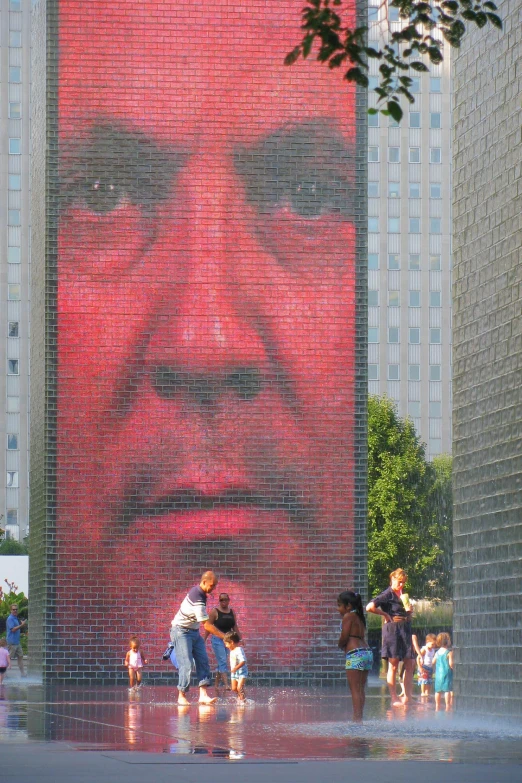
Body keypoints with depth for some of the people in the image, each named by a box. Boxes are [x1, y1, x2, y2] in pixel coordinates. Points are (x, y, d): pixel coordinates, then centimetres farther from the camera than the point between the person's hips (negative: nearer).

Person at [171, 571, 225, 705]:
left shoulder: (198, 591, 2)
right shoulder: (197, 599, -27)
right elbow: (207, 625, -27)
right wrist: (224, 636, -24)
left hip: (194, 631, 9)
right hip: (182, 631, -9)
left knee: (203, 661, -3)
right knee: (186, 664, -11)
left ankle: (203, 695, -10)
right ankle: (181, 696, -1)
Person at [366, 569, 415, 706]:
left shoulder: (403, 594, 18)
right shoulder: (387, 594, -7)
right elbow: (369, 607, -19)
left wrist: (409, 611, 5)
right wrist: (385, 614, -9)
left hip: (405, 630, 8)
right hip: (392, 629, -8)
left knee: (410, 664, 4)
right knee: (393, 666, -5)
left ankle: (407, 697, 9)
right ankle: (394, 699, -2)